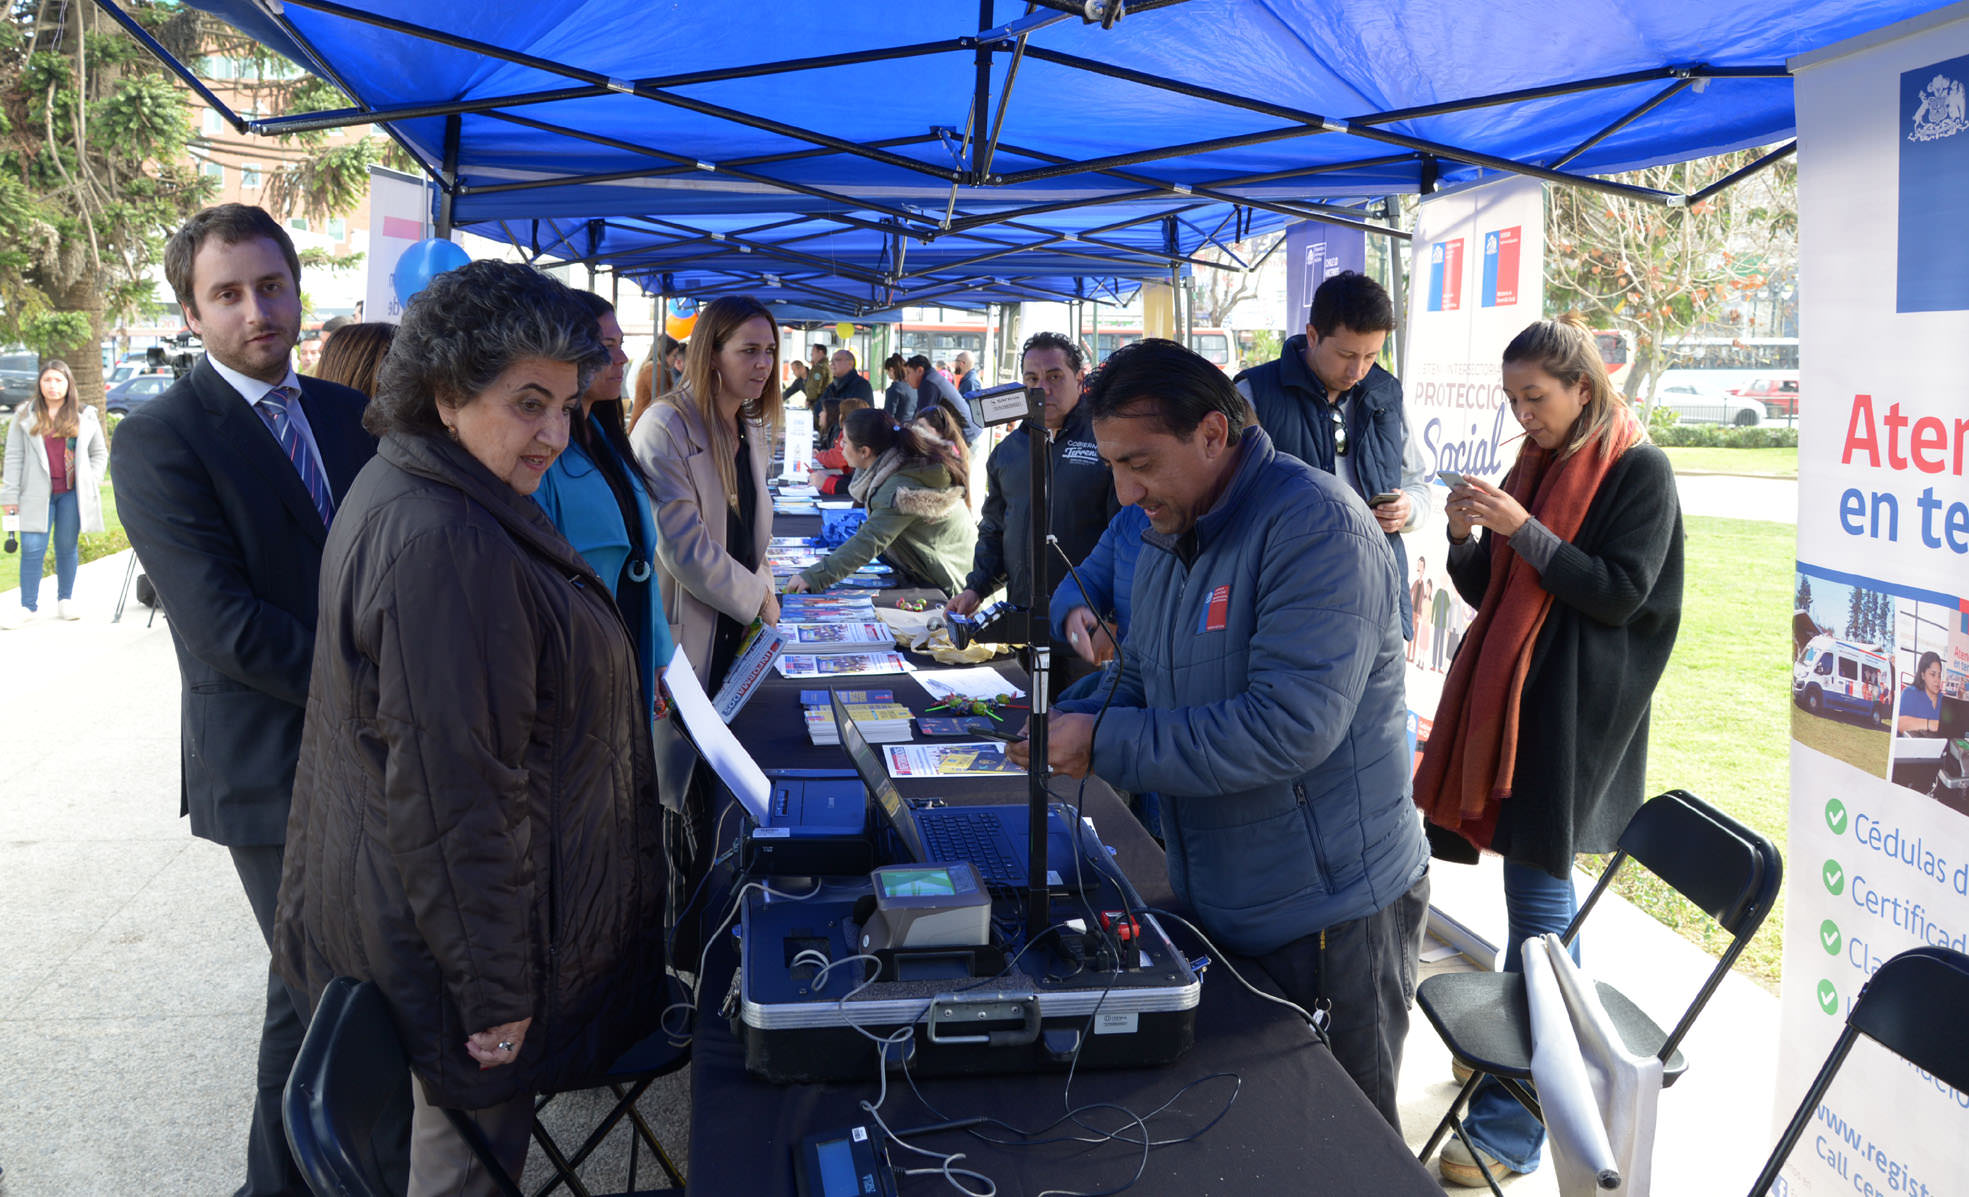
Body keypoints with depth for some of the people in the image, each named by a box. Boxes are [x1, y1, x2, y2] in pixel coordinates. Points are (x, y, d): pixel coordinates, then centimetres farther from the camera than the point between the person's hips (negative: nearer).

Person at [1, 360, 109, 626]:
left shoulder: (85, 417, 8)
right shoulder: (25, 417, 6)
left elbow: (99, 453, 14)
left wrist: (90, 485, 3)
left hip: (72, 493, 1)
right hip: (37, 493, -1)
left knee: (67, 547, 7)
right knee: (32, 549, -5)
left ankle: (65, 601, 19)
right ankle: (28, 606, 2)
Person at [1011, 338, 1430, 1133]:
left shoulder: (1315, 525, -22)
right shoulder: (1166, 538, 8)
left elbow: (1290, 725, -30)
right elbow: (1142, 687, 16)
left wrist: (1106, 746, -25)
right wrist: (1059, 720, -5)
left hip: (1331, 915, -8)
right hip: (1212, 904, 8)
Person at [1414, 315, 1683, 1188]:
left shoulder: (1639, 470, -6)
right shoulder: (1535, 466, 15)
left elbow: (1619, 591, -13)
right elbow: (1487, 591, 15)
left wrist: (1523, 531, -19)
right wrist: (1466, 537, -5)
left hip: (1574, 709, -7)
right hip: (1510, 692, 7)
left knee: (1538, 894, -7)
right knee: (1543, 888, 14)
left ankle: (1511, 1125, -1)